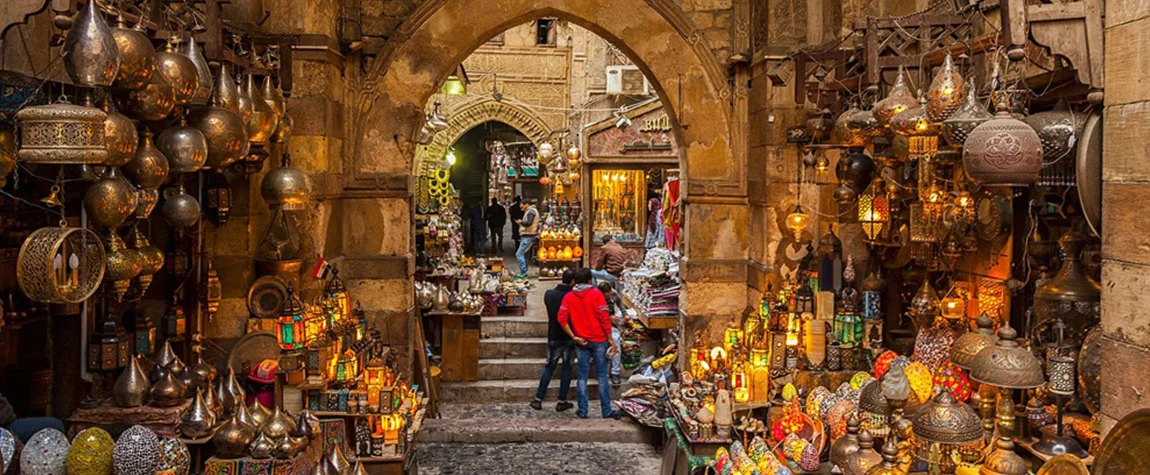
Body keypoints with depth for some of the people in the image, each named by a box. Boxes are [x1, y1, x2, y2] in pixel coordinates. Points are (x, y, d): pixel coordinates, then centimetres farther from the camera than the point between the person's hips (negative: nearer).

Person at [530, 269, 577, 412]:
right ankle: (562, 402, 12)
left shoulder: (549, 294, -4)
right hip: (570, 337, -3)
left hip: (554, 337, 3)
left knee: (549, 367, 13)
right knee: (567, 368, 9)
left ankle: (538, 400, 12)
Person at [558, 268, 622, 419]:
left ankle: (582, 411, 10)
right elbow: (604, 317, -10)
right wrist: (610, 339, -6)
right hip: (598, 339, -3)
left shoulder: (568, 297, 3)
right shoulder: (596, 294, -6)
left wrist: (573, 336, -2)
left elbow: (562, 319, -5)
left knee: (582, 376, 8)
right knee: (602, 376, 2)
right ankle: (606, 411, 6)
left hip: (580, 342, 3)